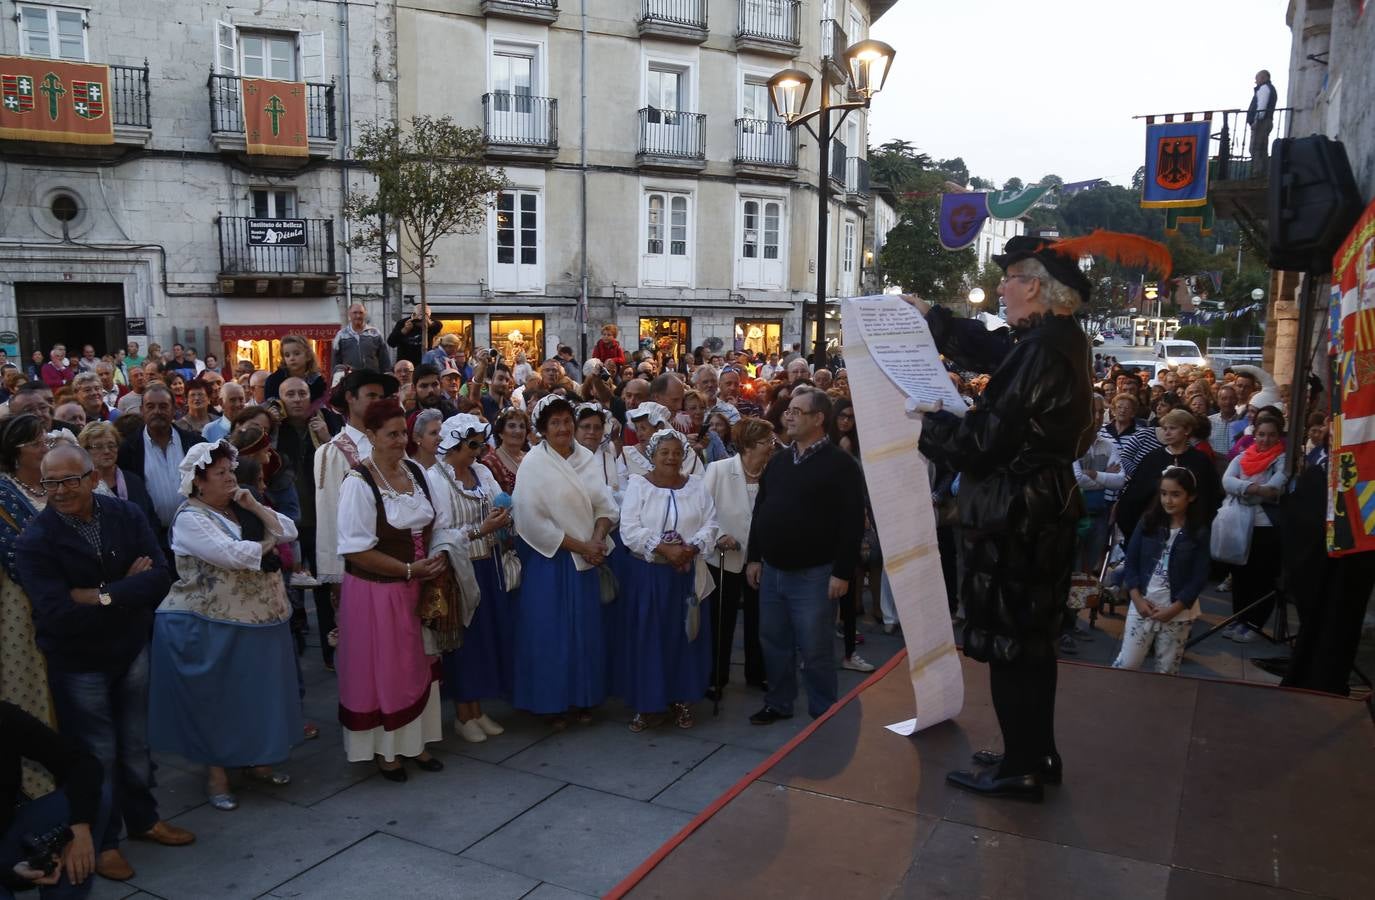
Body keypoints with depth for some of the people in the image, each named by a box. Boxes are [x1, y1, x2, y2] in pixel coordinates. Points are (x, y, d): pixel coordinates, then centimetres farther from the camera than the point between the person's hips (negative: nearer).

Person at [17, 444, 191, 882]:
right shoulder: (35, 539, -17)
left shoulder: (126, 515, -9)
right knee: (97, 754, 10)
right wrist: (127, 591, -23)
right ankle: (102, 841, 31)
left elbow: (160, 578, -17)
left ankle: (142, 818, 41)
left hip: (132, 650, 3)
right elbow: (58, 614, -26)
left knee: (135, 744, 19)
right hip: (77, 664, -3)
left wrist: (102, 595, -26)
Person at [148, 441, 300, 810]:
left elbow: (288, 532, 4)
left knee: (255, 694, 14)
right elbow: (231, 554, -25)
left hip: (259, 620, 7)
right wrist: (266, 544, -8)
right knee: (216, 699, 4)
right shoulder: (190, 518, -12)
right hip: (213, 626, -7)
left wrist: (256, 508, -7)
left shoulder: (242, 509, 11)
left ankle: (254, 760, 29)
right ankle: (216, 772, 17)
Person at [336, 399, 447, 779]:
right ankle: (383, 750, 26)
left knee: (417, 665, 15)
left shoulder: (415, 471, 2)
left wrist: (435, 560, -4)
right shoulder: (359, 483, -17)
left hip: (416, 588, 6)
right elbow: (357, 551, -19)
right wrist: (409, 570, -18)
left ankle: (415, 741, 31)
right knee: (382, 670, 8)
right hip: (376, 591, -6)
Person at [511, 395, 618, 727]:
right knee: (550, 632, 3)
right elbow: (532, 519, -16)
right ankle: (550, 701, 19)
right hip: (549, 559, -5)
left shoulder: (586, 457, 3)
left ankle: (582, 697, 26)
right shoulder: (534, 463, -11)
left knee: (585, 629, 11)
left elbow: (605, 504, 4)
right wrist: (578, 546, -15)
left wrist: (597, 538, -15)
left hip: (585, 559, 5)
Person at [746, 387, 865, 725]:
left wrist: (843, 572, -17)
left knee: (815, 650, 3)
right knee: (774, 643, 15)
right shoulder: (778, 461, 11)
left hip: (814, 575, -6)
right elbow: (760, 511, 16)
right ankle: (778, 703, 31)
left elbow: (852, 522, -14)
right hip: (771, 571, 7)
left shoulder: (840, 464, -10)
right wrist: (754, 557, 11)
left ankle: (823, 714, 19)